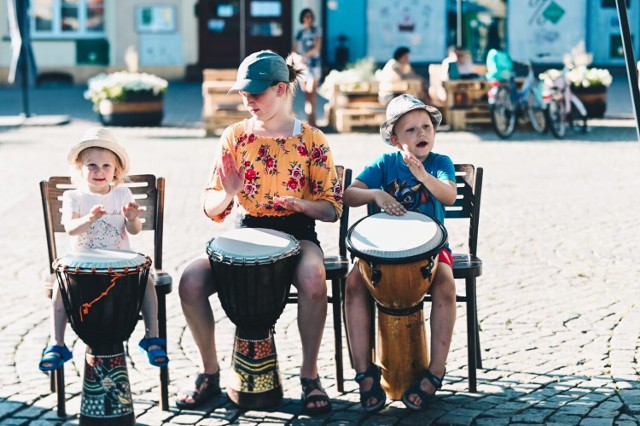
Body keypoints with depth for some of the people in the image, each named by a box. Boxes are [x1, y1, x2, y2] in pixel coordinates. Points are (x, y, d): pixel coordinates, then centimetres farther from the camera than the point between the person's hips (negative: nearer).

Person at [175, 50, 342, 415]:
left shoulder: (312, 140, -2)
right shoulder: (236, 136, 4)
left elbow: (332, 209, -1)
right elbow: (210, 207, 4)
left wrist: (299, 203, -21)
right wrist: (227, 194, -20)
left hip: (296, 234, -2)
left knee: (313, 280, -37)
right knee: (191, 281, -24)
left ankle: (310, 374, -16)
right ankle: (210, 372, -4)